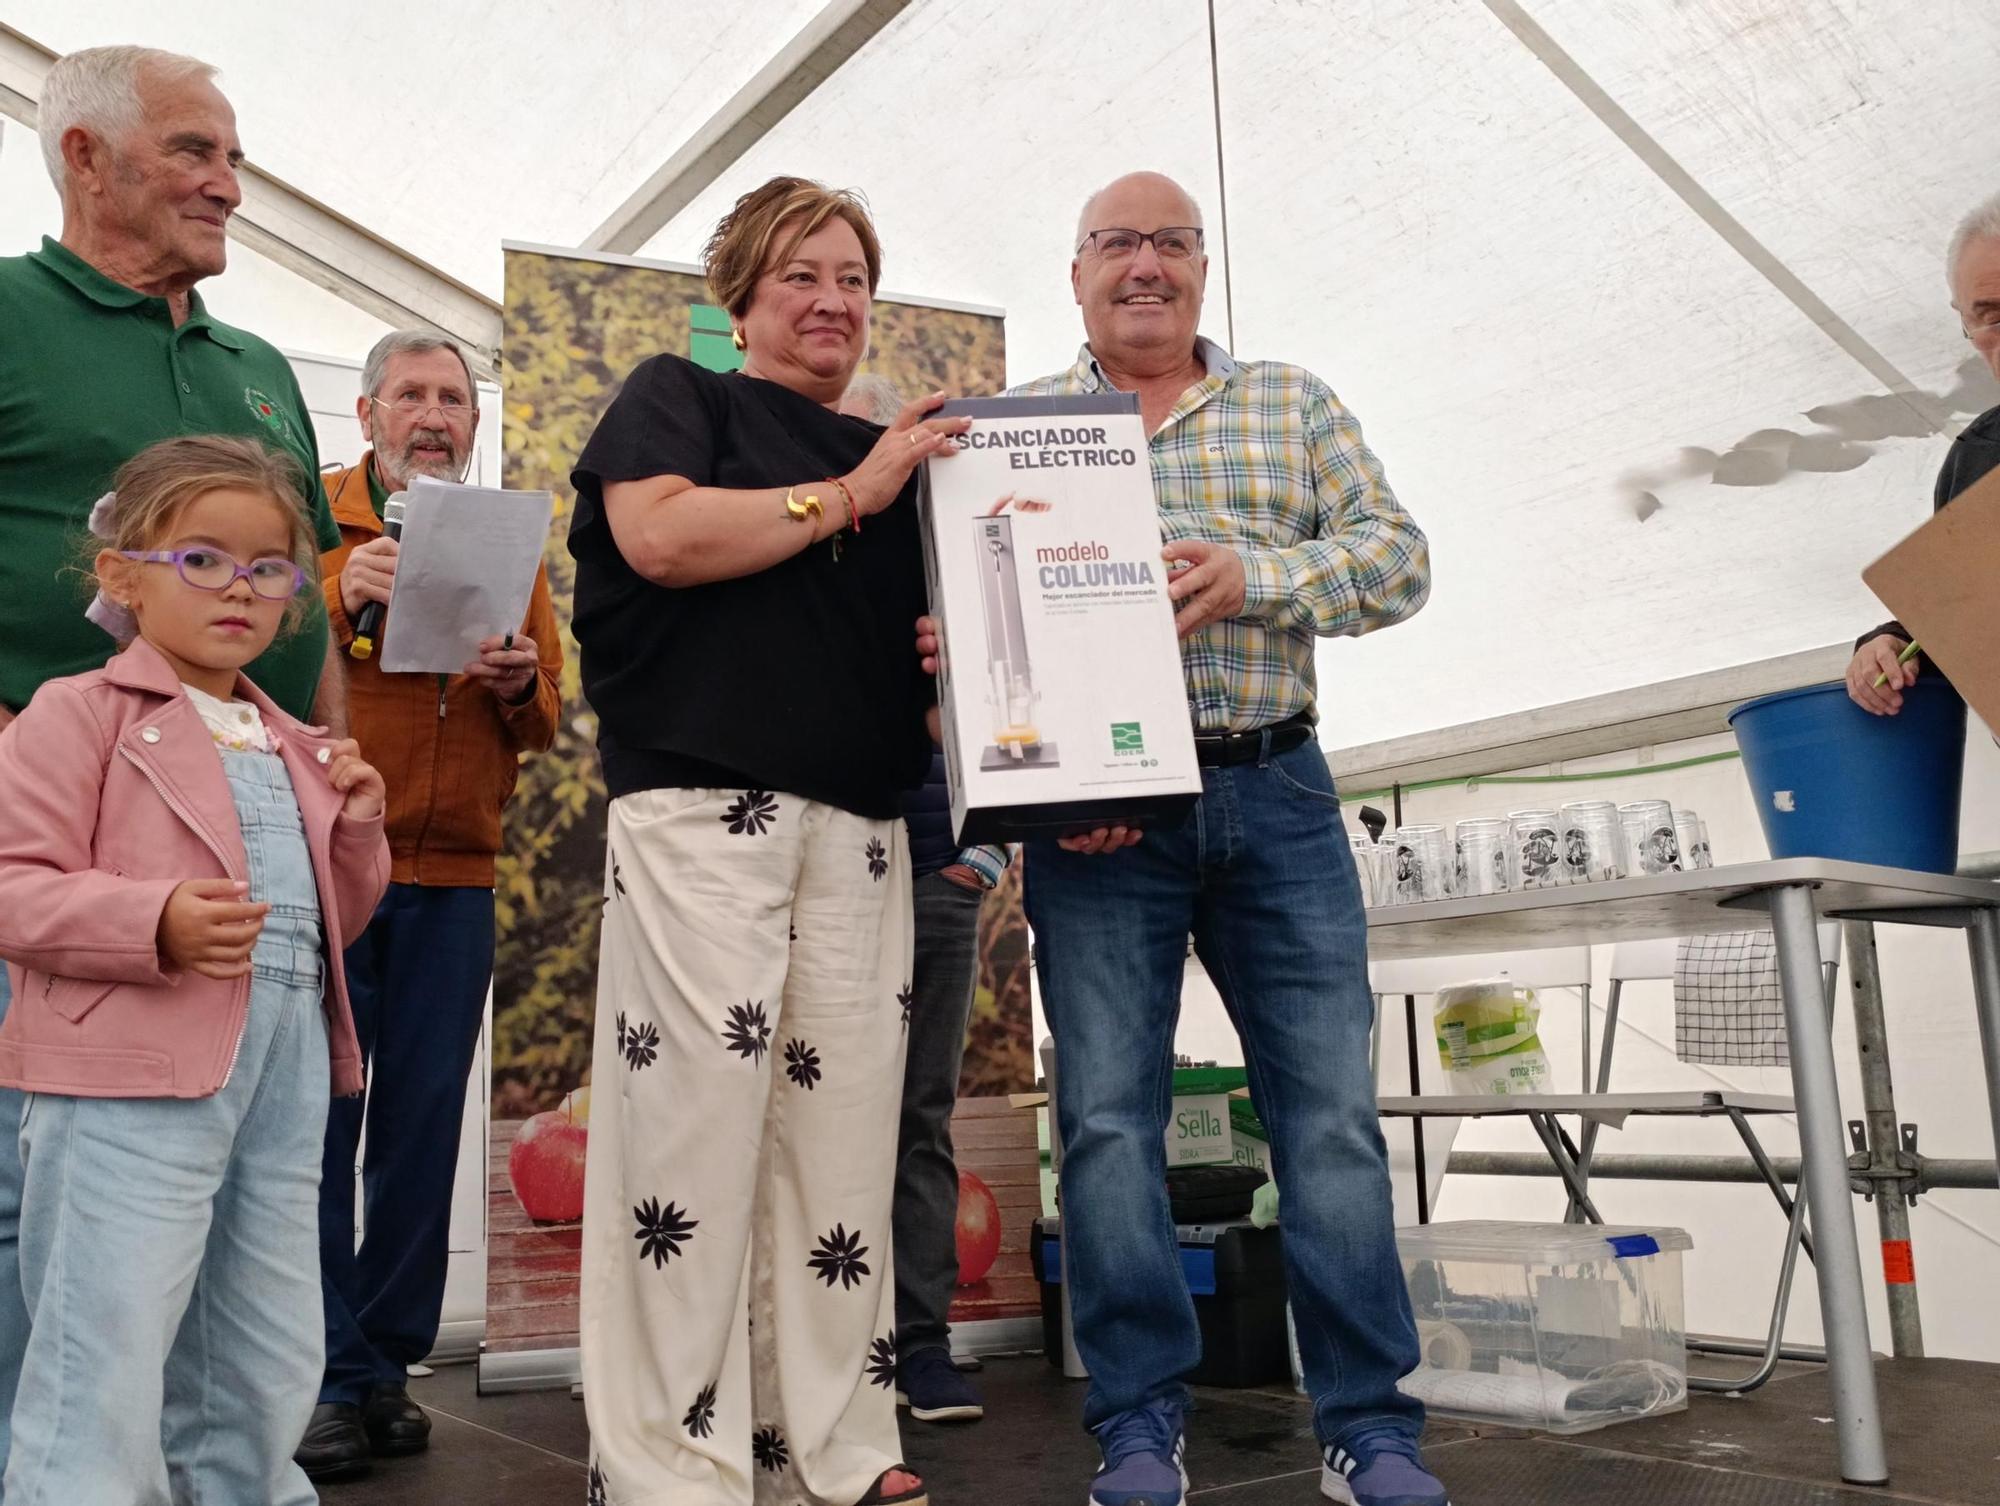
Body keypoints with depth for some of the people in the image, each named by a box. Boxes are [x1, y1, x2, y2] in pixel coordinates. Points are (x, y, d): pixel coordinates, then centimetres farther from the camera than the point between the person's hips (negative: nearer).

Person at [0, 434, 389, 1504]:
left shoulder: (295, 751, 18)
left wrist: (358, 828, 5)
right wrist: (156, 922, -26)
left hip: (285, 1078, 7)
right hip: (135, 1085, -7)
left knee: (269, 1374, 17)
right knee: (108, 1375, -4)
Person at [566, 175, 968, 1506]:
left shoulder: (896, 455, 24)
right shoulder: (677, 396, 10)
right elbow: (659, 534, -10)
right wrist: (847, 495, -4)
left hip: (861, 828, 5)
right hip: (703, 809, -5)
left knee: (845, 1134, 3)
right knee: (694, 1123, -6)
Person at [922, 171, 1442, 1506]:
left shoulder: (1293, 405, 14)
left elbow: (1397, 555, 5)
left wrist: (1251, 574, -13)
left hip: (1277, 793, 2)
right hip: (1098, 802, -1)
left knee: (1333, 1108, 1)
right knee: (1109, 1117, 1)